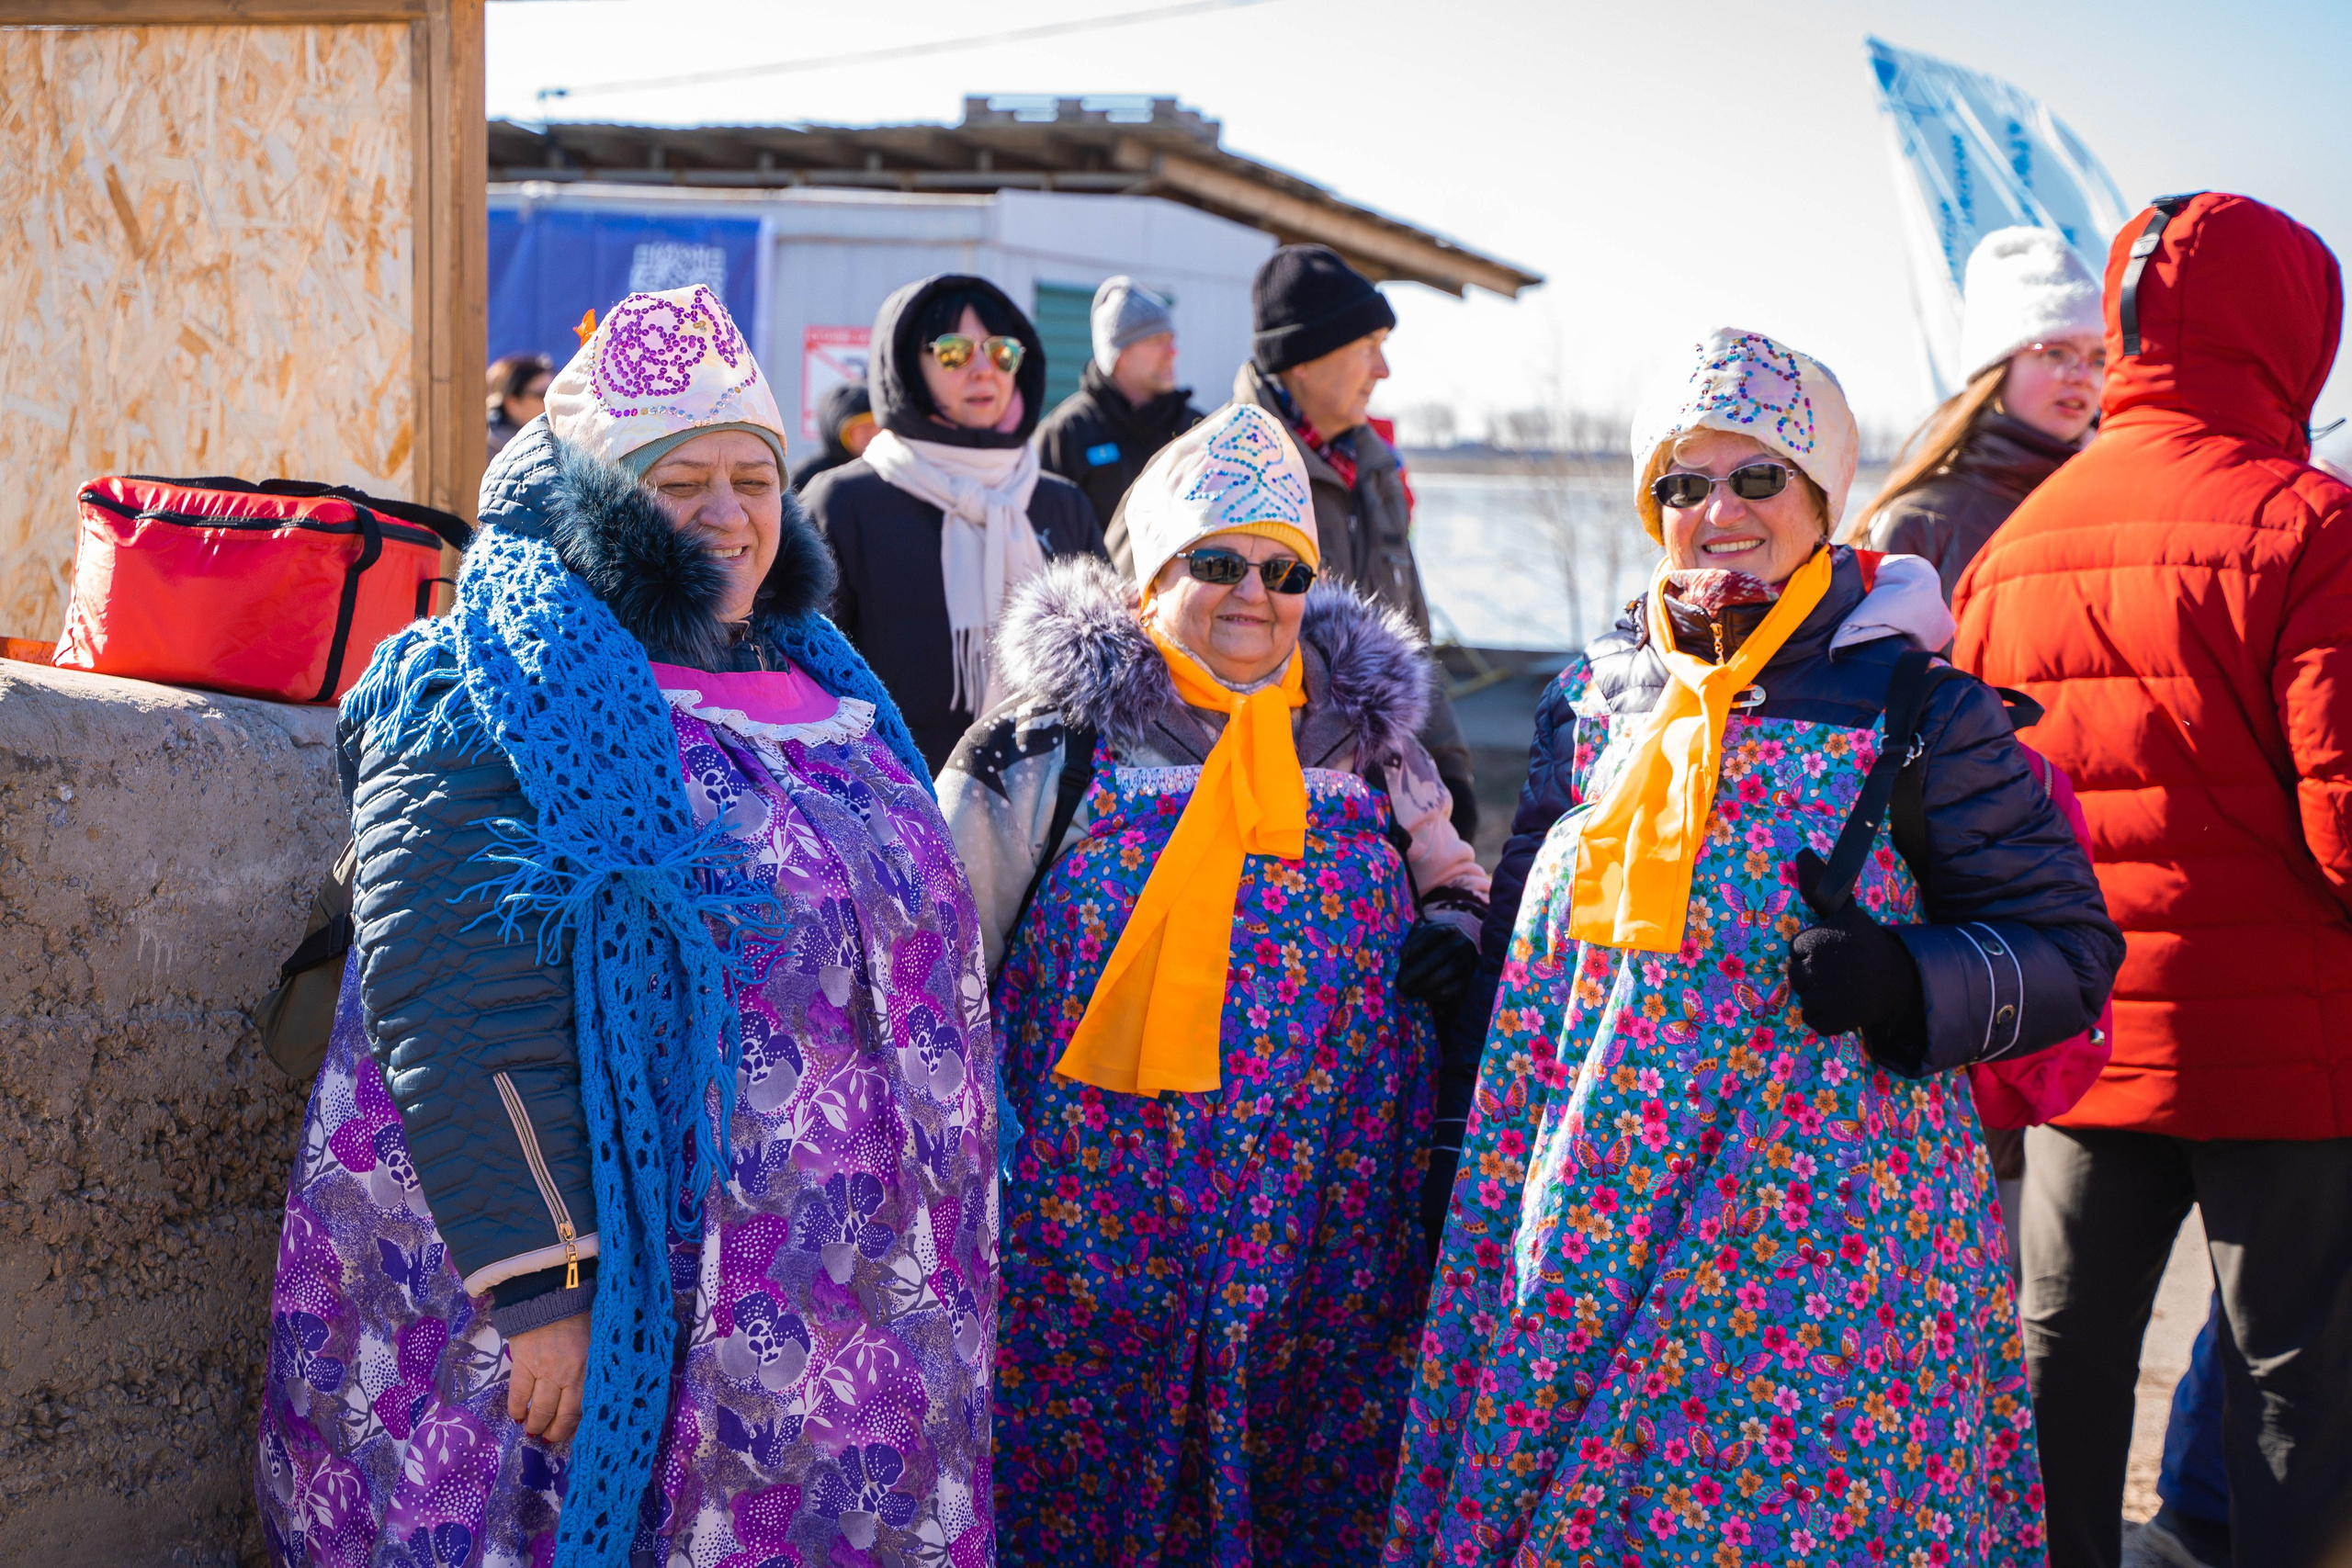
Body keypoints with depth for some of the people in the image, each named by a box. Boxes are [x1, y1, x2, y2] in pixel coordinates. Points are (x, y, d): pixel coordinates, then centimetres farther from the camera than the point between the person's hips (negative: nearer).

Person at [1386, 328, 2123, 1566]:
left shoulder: (1919, 707, -2)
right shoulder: (1591, 696, 11)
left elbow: (2071, 947, -3)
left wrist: (1909, 983, -18)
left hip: (1827, 1228, -4)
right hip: (1586, 1219, 4)